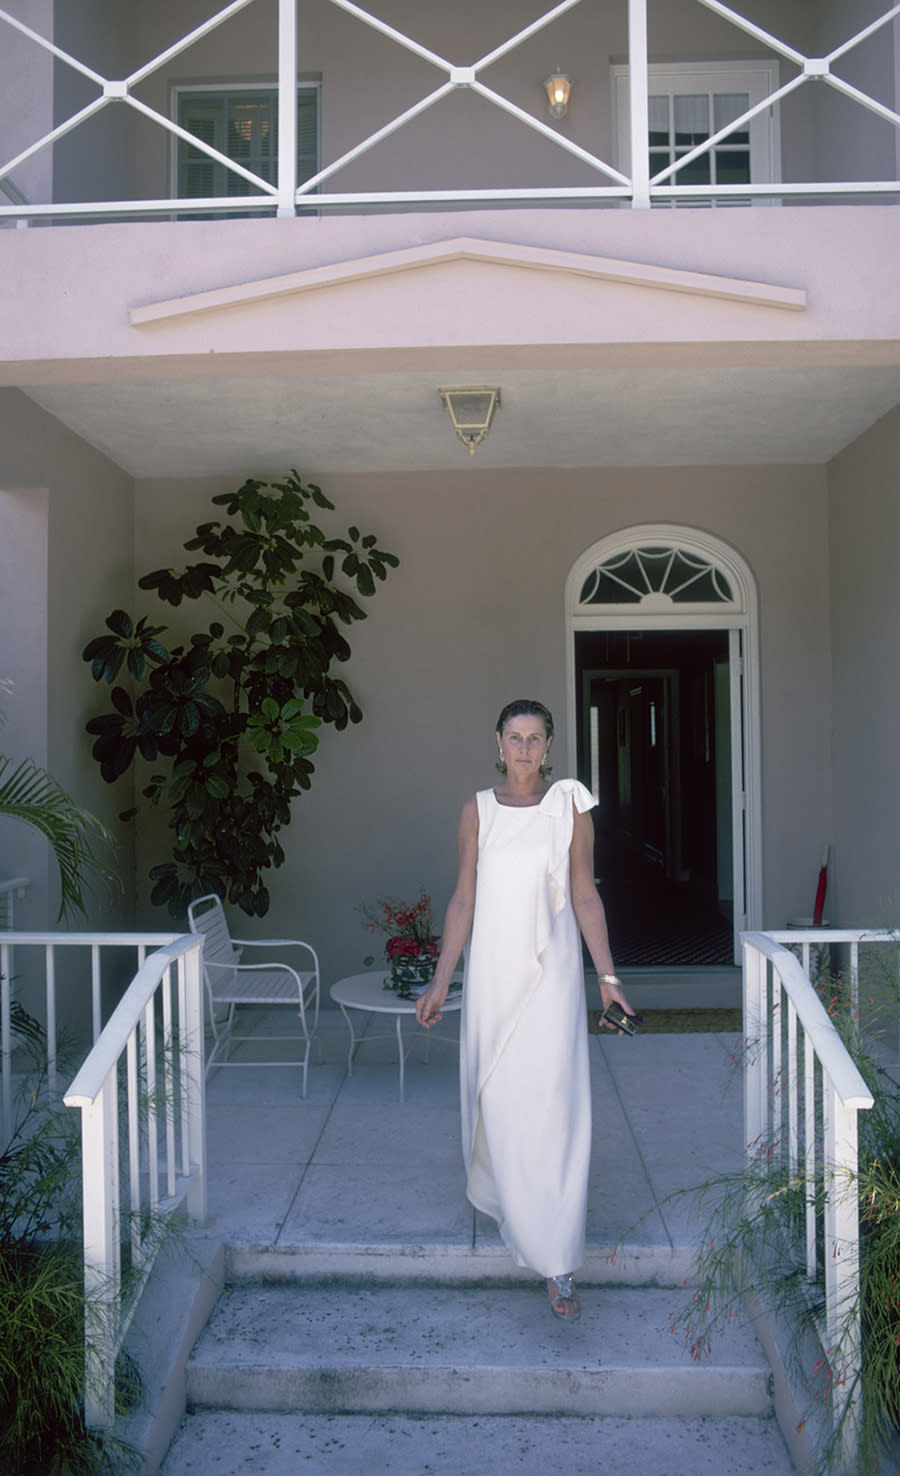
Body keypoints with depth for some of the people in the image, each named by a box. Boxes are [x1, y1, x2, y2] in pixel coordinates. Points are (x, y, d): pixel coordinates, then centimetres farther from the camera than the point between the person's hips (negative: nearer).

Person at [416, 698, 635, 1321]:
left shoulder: (570, 808, 0)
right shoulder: (478, 810, 3)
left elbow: (586, 896, 3)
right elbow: (464, 900, 6)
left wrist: (608, 975, -2)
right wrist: (440, 982, 5)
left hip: (552, 975, -2)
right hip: (492, 972, 2)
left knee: (555, 1108, -5)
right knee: (496, 1099, 12)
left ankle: (558, 1264, 2)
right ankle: (503, 1196, 41)